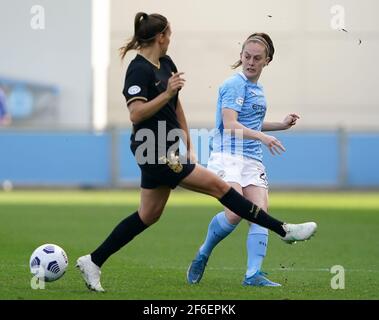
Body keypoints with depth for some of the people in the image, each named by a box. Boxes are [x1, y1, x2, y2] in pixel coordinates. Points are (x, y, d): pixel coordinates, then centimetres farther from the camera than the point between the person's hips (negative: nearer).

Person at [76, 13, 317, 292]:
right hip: (153, 150, -10)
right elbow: (136, 114, -27)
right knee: (217, 185, -8)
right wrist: (167, 93, -33)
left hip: (164, 150, 10)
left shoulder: (166, 64, 11)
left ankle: (93, 262, 19)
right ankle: (283, 230, -4)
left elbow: (176, 105, 19)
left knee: (149, 216, 13)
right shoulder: (139, 70, -17)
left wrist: (189, 146, 18)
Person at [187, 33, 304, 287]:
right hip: (228, 156, -8)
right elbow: (230, 124, -19)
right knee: (235, 213, -23)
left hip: (253, 159, 8)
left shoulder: (258, 89, 19)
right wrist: (262, 137, -29)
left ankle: (253, 274, -9)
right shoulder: (235, 85, -7)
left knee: (261, 212, -9)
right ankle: (203, 254, 2)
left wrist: (282, 125, 25)